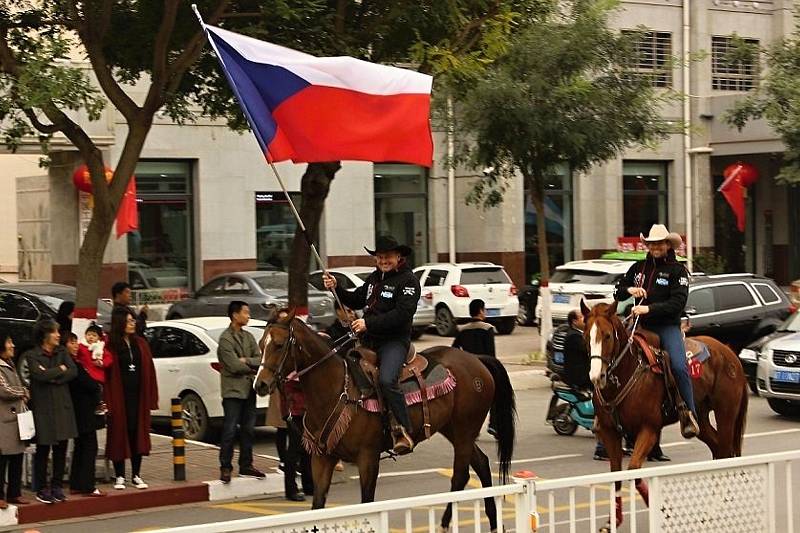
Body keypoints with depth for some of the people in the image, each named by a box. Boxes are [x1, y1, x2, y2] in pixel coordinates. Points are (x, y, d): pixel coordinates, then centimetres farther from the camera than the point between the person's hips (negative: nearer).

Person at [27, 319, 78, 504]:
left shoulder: (62, 352, 11)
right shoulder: (32, 355, -4)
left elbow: (73, 371, -3)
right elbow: (40, 375, -20)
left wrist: (52, 376, -13)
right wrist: (60, 370, -6)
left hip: (63, 407, 4)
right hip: (43, 409, -4)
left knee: (61, 449, 6)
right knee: (43, 450, 1)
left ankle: (57, 486, 16)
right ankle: (42, 489, 9)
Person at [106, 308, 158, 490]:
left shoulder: (140, 344, 10)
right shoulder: (110, 345, -6)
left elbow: (149, 371, 9)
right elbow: (106, 371, -10)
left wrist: (151, 397, 3)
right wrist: (107, 400, -16)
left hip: (137, 396, 4)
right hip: (119, 396, -4)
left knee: (137, 433, 6)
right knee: (119, 434, 2)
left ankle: (136, 475, 14)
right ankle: (119, 476, 10)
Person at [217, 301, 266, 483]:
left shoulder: (248, 337, 14)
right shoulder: (226, 338, -9)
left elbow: (260, 359, 5)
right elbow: (234, 366, -17)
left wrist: (246, 361, -12)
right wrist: (252, 367, -3)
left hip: (249, 389, 7)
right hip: (233, 390, -7)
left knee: (248, 430, 10)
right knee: (230, 431, -6)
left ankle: (246, 465, 17)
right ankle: (225, 468, -2)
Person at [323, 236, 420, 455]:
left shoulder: (408, 280, -6)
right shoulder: (374, 278, 20)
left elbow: (403, 313, -18)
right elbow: (356, 301, 27)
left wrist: (369, 323, -21)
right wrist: (336, 289, 9)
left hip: (394, 341, -8)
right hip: (369, 340, 8)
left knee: (387, 380, -30)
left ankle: (403, 432, -29)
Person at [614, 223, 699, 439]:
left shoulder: (677, 270, 1)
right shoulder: (638, 267, 14)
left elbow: (677, 303, -10)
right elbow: (617, 293, 21)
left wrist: (649, 309, -21)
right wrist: (629, 290, -2)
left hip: (667, 326, -5)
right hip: (641, 326, 5)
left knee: (679, 366, -24)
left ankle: (689, 414, -17)